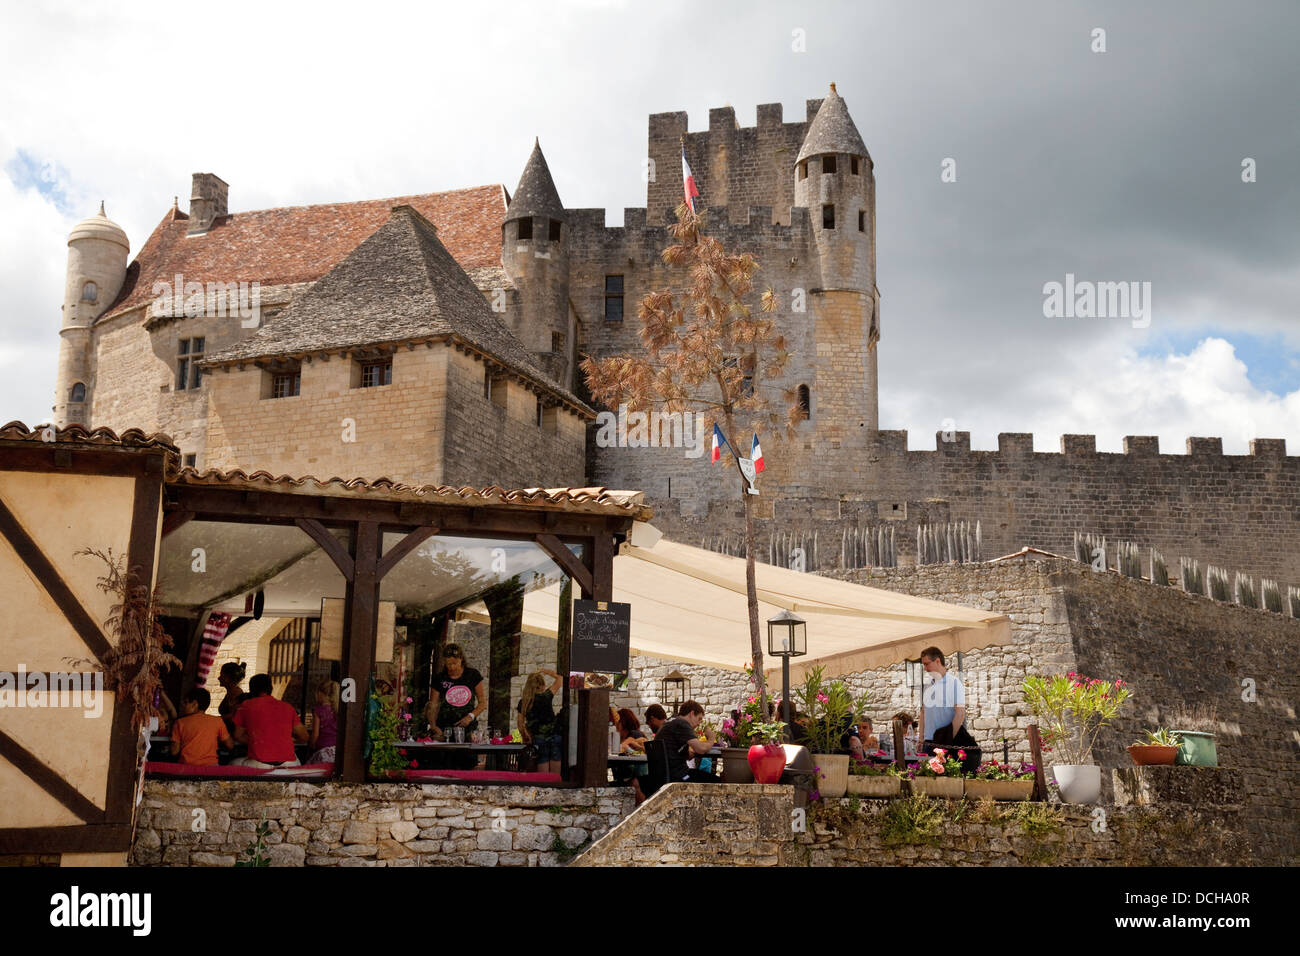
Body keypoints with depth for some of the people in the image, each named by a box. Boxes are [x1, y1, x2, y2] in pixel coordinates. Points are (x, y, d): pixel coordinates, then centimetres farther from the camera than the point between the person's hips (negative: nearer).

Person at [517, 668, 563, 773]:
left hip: (538, 740, 2)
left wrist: (525, 740, 23)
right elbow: (560, 678, 9)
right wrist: (545, 671, 19)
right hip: (554, 736, -2)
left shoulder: (523, 702, 4)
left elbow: (521, 725, 9)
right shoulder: (546, 696, -3)